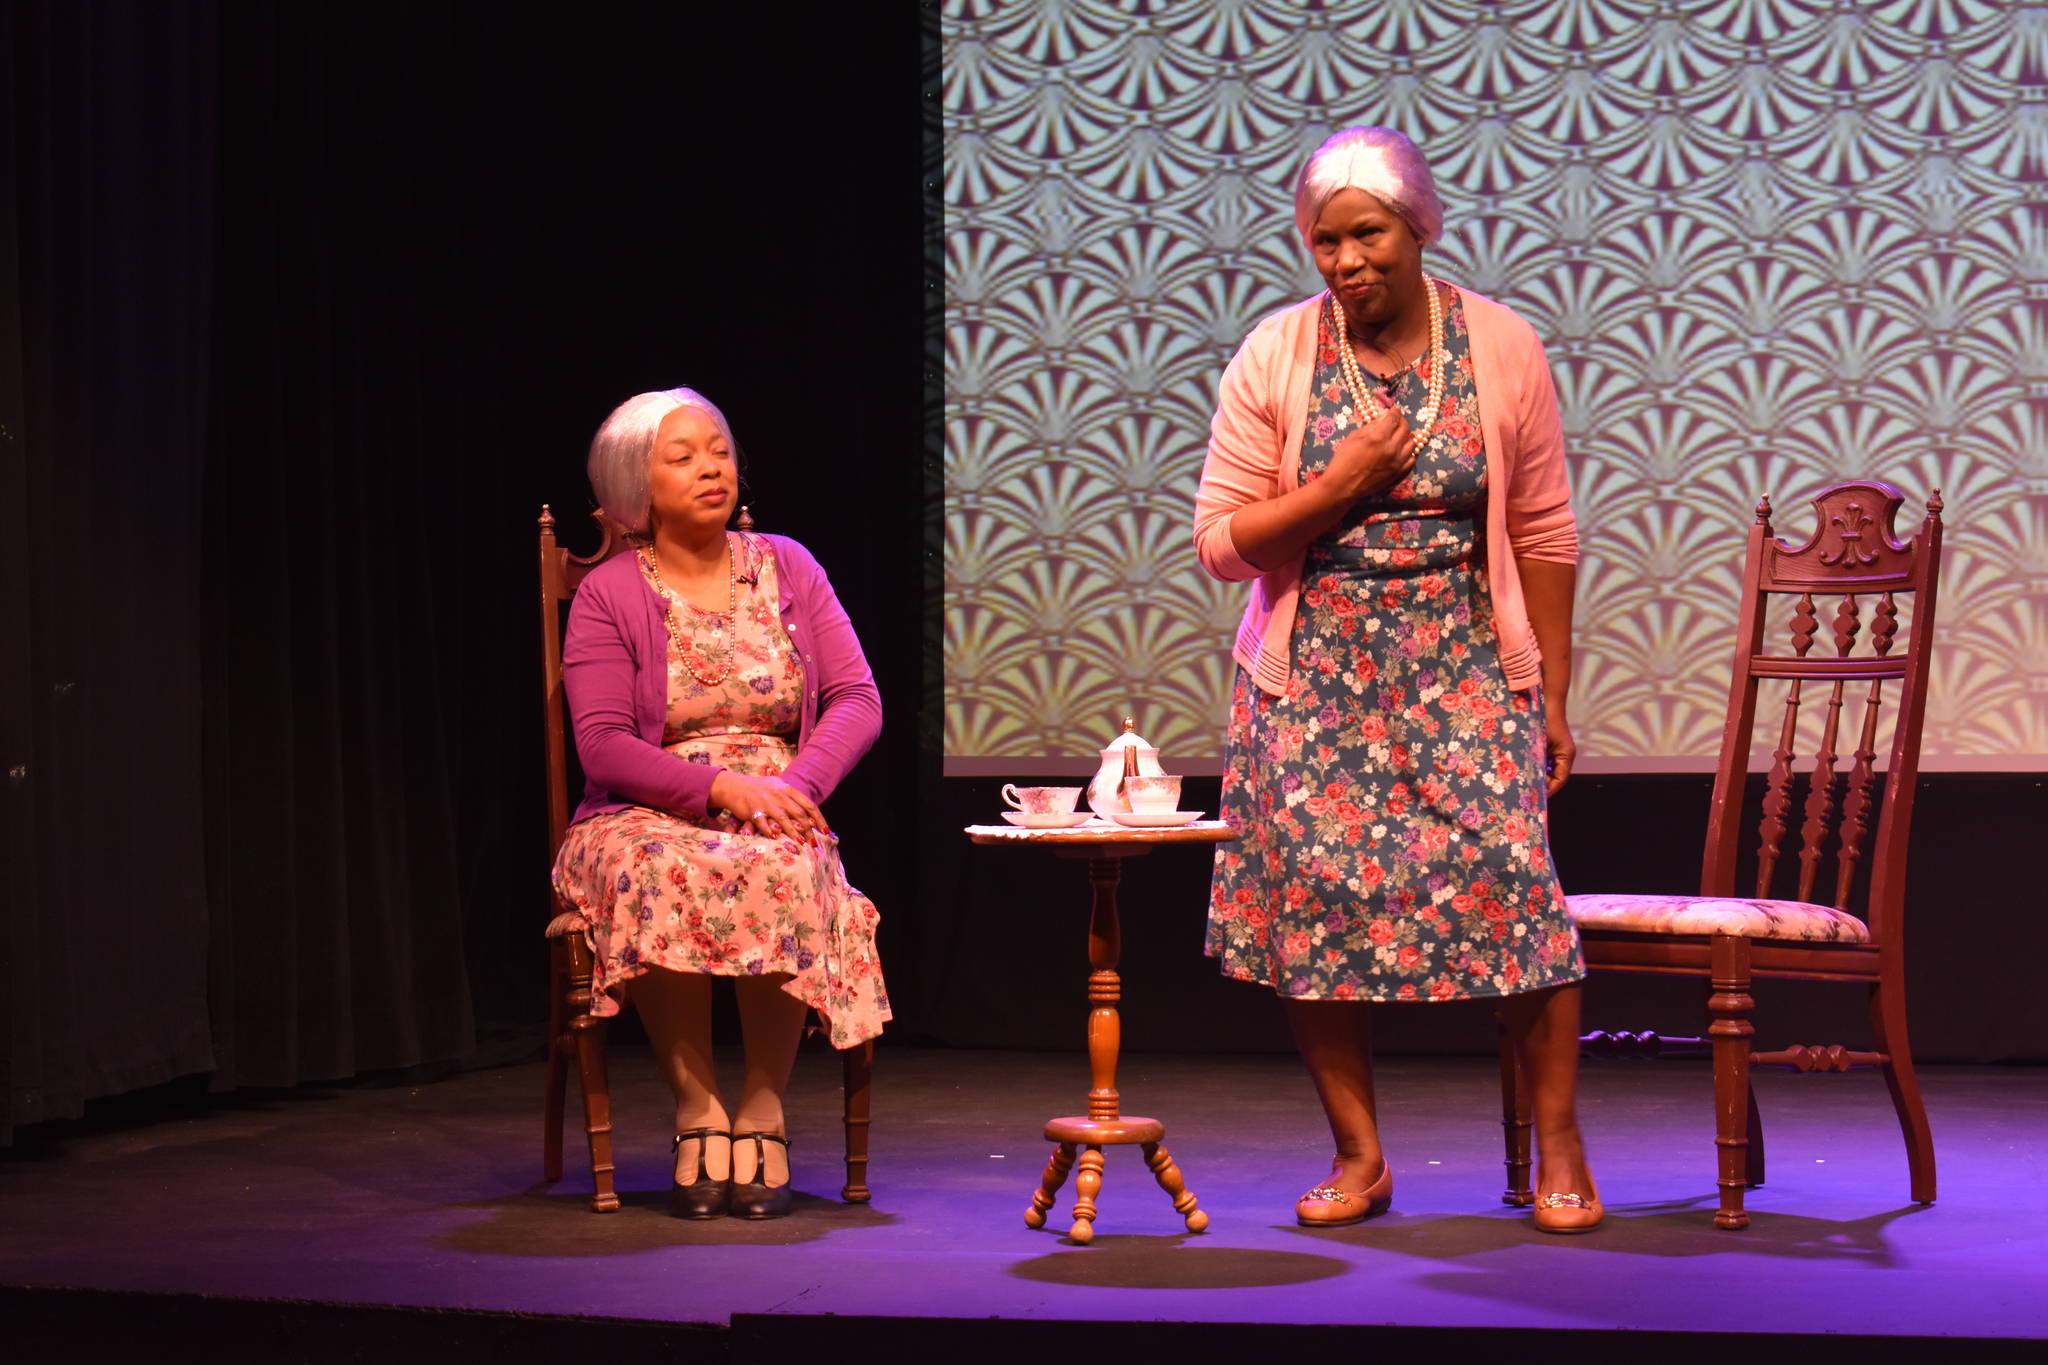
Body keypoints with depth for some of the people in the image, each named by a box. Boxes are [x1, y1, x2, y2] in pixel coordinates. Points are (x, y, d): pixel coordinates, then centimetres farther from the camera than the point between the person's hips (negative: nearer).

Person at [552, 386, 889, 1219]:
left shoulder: (787, 568, 11)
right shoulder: (608, 596, 2)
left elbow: (857, 700, 5)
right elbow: (603, 745, -8)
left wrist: (797, 784, -15)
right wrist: (720, 785, -22)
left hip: (775, 817, 2)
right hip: (651, 817, -1)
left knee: (780, 873, -35)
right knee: (662, 877, -37)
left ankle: (763, 1112, -22)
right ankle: (697, 1110, -24)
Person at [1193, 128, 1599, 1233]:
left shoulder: (1501, 348, 0)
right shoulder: (1274, 358, -1)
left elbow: (1542, 535, 5)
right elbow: (1219, 541, -1)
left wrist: (1552, 697, 5)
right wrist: (1341, 485, -15)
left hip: (1464, 665, -1)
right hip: (1314, 673, 1)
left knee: (1511, 881, -12)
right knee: (1312, 893, -3)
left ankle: (1559, 1150, 3)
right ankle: (1359, 1158, 12)